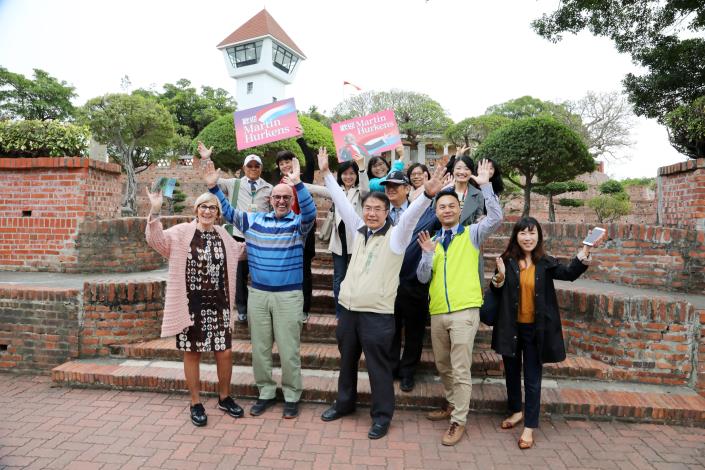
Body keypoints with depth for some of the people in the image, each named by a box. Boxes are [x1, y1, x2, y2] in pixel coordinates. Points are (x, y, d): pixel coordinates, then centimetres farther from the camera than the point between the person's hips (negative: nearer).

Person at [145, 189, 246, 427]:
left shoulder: (223, 235, 8)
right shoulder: (182, 232, -6)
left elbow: (239, 250, 27)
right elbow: (156, 239, -22)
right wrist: (155, 211, -34)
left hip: (218, 306, 4)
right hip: (190, 306, -3)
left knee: (225, 353, 7)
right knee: (192, 354, 9)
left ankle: (224, 397, 29)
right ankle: (196, 403, 27)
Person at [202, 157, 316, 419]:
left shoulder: (298, 223, -4)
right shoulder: (253, 220, 8)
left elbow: (311, 212, -24)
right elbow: (228, 212, 14)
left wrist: (298, 183, -37)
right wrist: (213, 188, 1)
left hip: (289, 296, -4)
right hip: (257, 294, 4)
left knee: (289, 349, 4)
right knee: (259, 348, 13)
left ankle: (292, 396, 21)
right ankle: (266, 393, 30)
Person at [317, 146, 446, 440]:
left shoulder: (395, 236, -7)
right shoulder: (359, 231, 8)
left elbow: (410, 216, -24)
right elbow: (342, 202, 13)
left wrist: (428, 195, -41)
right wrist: (326, 173, 16)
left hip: (377, 314, -6)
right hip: (348, 309, 6)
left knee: (378, 367, 5)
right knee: (347, 361, 20)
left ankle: (382, 416, 22)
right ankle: (344, 403, 40)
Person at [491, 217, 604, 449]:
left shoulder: (546, 263, -3)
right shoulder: (507, 261, -4)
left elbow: (570, 273, -20)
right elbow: (496, 295, 0)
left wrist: (585, 251, -33)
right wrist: (499, 277, -20)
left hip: (535, 329, -1)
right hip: (511, 327, 1)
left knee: (532, 378, 6)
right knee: (512, 372, 17)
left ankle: (529, 427, 18)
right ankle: (516, 411, 39)